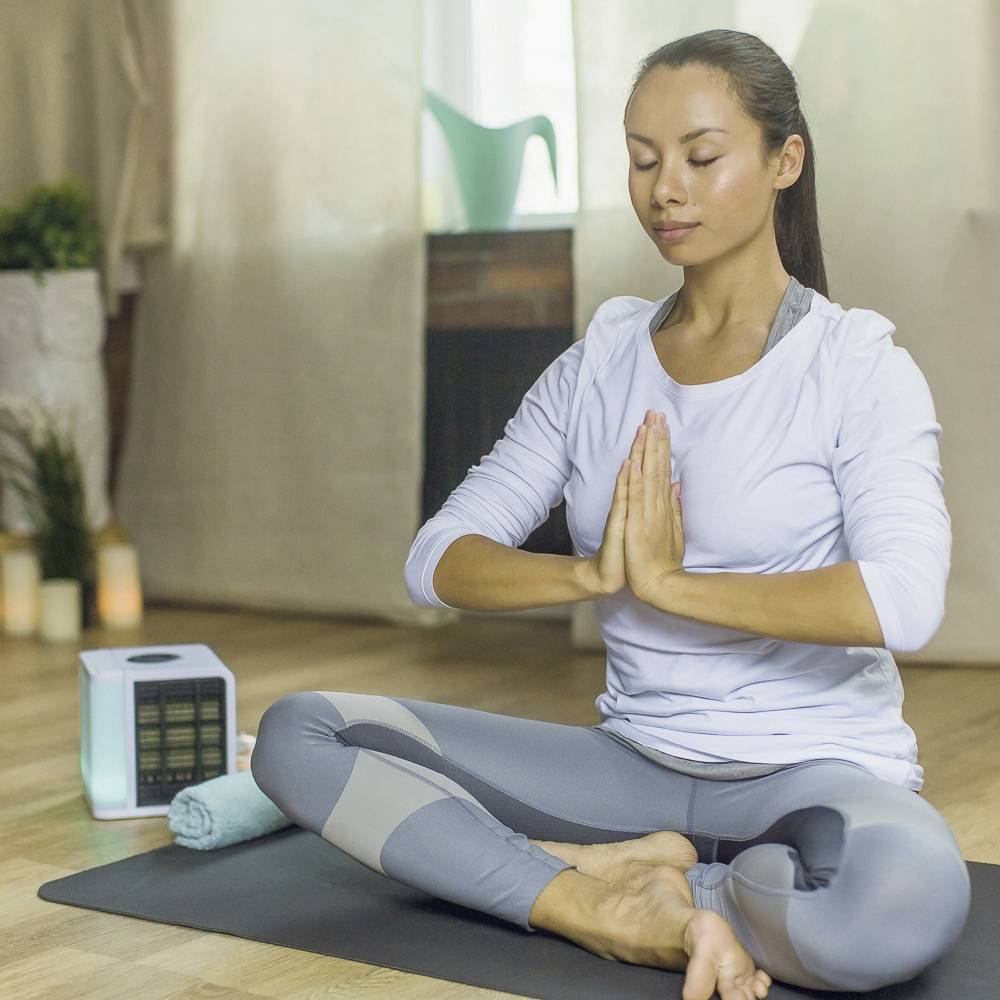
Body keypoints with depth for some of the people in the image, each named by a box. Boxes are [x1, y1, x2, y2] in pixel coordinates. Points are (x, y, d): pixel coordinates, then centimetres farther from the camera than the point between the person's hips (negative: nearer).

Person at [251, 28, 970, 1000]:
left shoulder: (854, 364, -6)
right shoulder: (598, 364, 7)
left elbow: (902, 599, -24)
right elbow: (436, 561, -1)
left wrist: (671, 582, -19)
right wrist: (591, 572, -18)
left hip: (815, 767, -4)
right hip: (636, 763, 4)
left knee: (905, 890, -41)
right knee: (298, 732, -10)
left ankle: (605, 876, -13)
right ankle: (634, 912, -19)